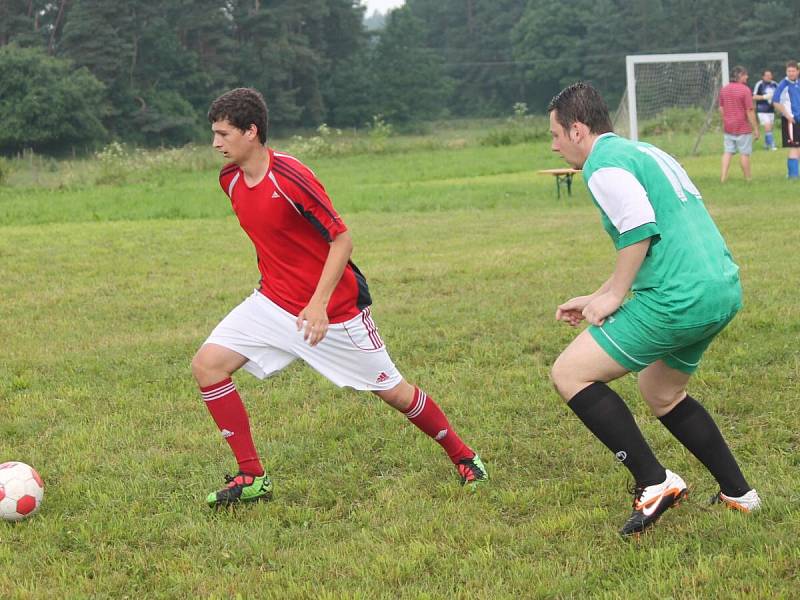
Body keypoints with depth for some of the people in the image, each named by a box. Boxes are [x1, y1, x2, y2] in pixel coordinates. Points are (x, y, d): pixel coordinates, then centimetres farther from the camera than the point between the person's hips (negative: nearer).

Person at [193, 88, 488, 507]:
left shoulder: (290, 177, -23)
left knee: (392, 391, 4)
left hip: (333, 308, -6)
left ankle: (463, 457, 28)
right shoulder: (231, 180, -1)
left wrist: (319, 303, -27)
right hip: (274, 301, 7)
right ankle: (251, 477, -3)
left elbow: (342, 240, -20)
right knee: (207, 363, -10)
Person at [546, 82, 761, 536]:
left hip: (678, 301, -10)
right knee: (660, 392, 29)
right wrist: (599, 298, 26)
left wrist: (614, 295, -11)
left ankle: (654, 483, -5)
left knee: (569, 375, -2)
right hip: (724, 290, 10)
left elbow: (640, 228, -21)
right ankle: (737, 493, 29)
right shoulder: (642, 152, 23)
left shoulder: (604, 163, -7)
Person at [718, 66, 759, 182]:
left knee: (728, 152, 9)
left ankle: (723, 177, 1)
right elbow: (750, 111, -15)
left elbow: (721, 108, 12)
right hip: (743, 128, -6)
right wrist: (755, 128, -10)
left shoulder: (724, 89, 5)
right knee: (744, 153, 3)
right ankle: (748, 179, 10)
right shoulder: (745, 90, -15)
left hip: (728, 128, 6)